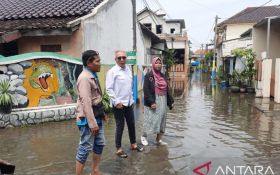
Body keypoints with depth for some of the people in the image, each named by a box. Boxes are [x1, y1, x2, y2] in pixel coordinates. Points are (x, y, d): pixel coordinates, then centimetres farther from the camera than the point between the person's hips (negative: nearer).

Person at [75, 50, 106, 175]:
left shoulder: (93, 76, 10)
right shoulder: (84, 78, -19)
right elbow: (86, 103, -24)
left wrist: (102, 113, 17)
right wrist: (92, 123, -23)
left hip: (97, 117, 10)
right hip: (88, 120, -10)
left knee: (99, 144, 17)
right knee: (85, 148, 0)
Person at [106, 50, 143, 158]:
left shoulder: (128, 70, 9)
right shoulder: (112, 71, -11)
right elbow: (109, 89, -15)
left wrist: (131, 98, 13)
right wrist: (116, 102, -17)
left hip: (129, 103, 6)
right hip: (119, 104, -6)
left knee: (131, 124, 16)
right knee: (120, 126, 3)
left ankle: (133, 144, 34)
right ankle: (119, 149, 18)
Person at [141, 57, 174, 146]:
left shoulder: (163, 76, 12)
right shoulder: (148, 76, -6)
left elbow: (166, 90, 15)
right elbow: (146, 90, -13)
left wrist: (170, 101, 12)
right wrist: (151, 102, -21)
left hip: (162, 102, 6)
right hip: (152, 102, -6)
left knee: (162, 120, 9)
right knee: (150, 120, -1)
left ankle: (158, 139, 21)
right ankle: (144, 136, 22)